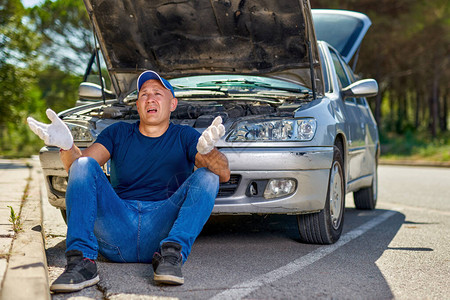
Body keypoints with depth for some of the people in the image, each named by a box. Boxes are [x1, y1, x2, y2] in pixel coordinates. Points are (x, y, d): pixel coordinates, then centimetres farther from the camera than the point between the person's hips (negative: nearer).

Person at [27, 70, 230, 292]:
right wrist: (67, 146, -24)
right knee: (84, 166, -16)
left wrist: (206, 150, -30)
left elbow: (223, 174, -6)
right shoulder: (118, 133, 17)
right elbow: (76, 165, 1)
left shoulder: (184, 137, 11)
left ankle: (171, 254, -30)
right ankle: (81, 262, -30)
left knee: (207, 177, -18)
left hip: (163, 228, -1)